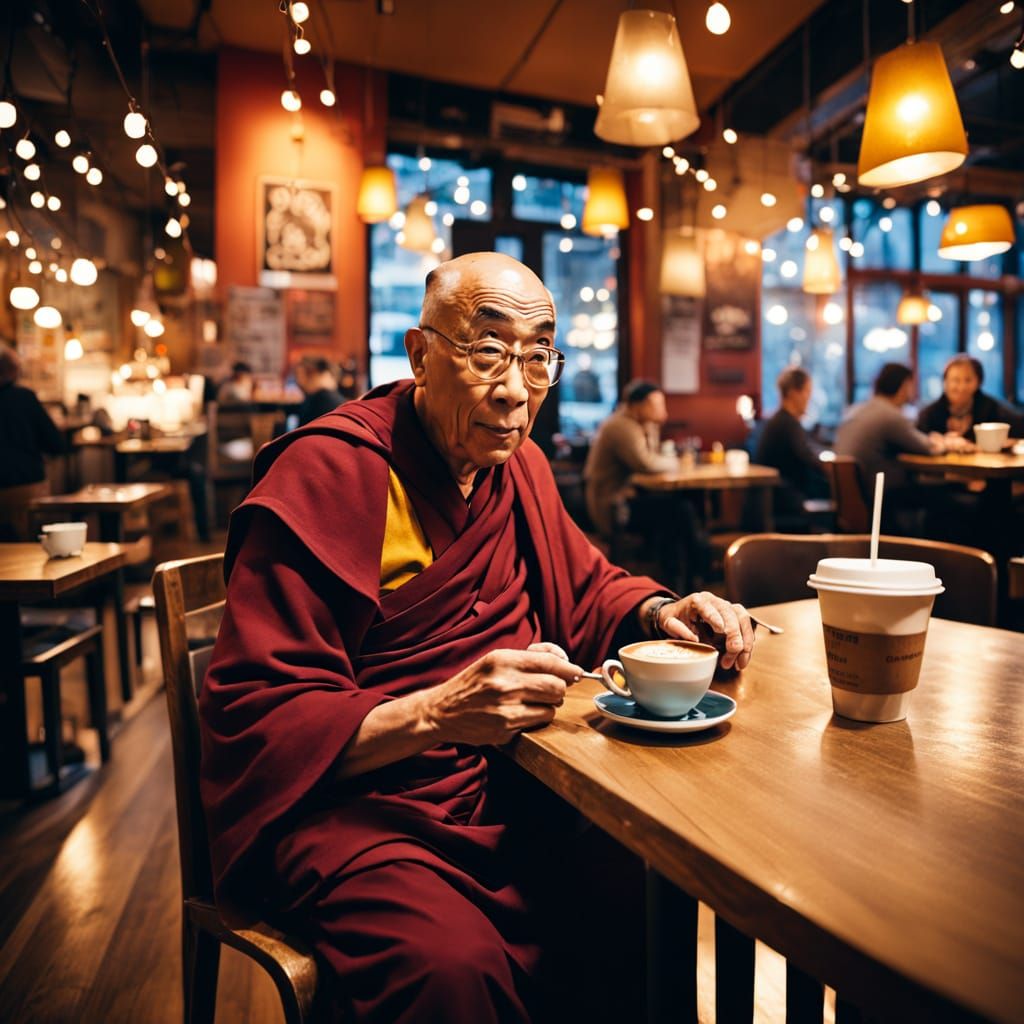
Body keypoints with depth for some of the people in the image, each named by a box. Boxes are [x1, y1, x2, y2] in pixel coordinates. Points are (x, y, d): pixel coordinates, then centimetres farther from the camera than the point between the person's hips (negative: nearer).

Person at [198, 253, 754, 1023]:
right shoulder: (327, 473, -17)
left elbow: (587, 588, 21)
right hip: (350, 802, -6)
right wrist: (436, 713, -32)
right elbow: (254, 721, -18)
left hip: (499, 783, 7)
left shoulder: (519, 464, 8)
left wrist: (657, 612, -1)